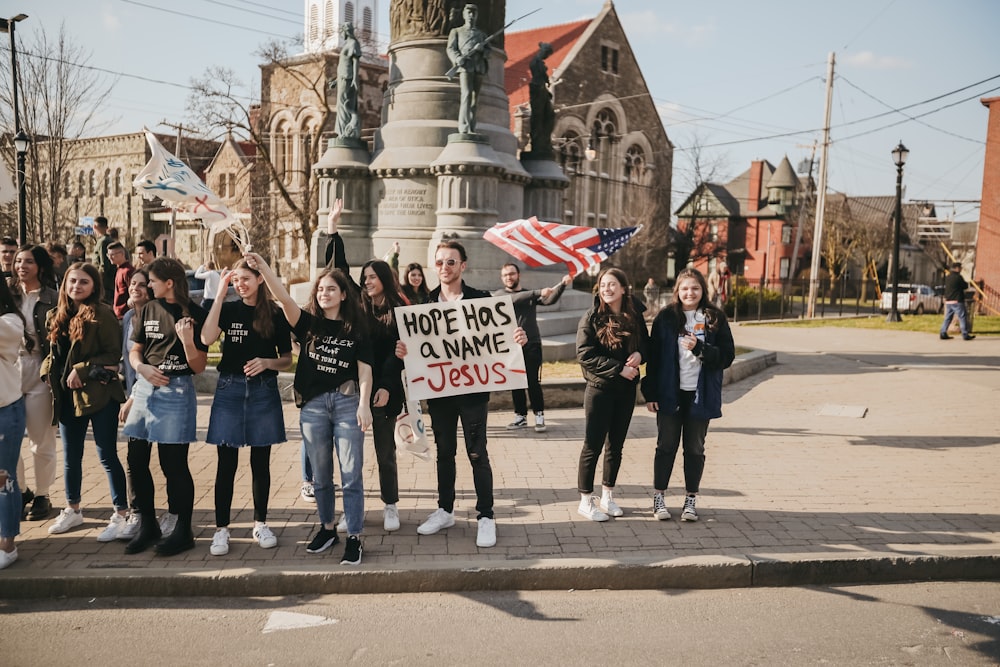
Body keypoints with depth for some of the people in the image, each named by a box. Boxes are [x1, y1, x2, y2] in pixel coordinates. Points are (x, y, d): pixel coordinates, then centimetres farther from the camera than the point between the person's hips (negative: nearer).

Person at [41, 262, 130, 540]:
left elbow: (113, 354, -13)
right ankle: (72, 510, 33)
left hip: (100, 394, -7)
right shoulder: (58, 316, 11)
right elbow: (55, 354, 19)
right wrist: (53, 375, 2)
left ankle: (121, 514, 8)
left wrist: (81, 370, -17)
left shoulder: (102, 314, -10)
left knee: (107, 456, -2)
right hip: (68, 397, 7)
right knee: (70, 456, 17)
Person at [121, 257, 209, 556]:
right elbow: (135, 351, 16)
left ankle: (183, 530, 13)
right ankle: (147, 525, 25)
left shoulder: (195, 315, -7)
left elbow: (199, 367, -7)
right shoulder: (147, 310, 9)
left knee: (174, 464, -2)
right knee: (136, 461, 9)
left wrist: (187, 340, -24)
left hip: (176, 391, -6)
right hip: (144, 387, 6)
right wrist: (143, 368, -6)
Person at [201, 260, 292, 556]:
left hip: (263, 391, 0)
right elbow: (207, 338, -16)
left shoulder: (275, 315, 3)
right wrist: (219, 295, -14)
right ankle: (221, 528, 10)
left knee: (260, 462, 8)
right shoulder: (229, 309, 4)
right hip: (229, 390, 0)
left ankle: (260, 524, 22)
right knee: (226, 463, 1)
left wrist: (266, 362, -14)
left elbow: (287, 359, 7)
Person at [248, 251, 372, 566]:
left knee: (351, 475, -1)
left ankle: (354, 538, 7)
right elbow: (284, 298, -12)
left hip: (347, 402, -2)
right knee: (320, 474, 13)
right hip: (312, 404, 2)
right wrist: (263, 267, -25)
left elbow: (364, 370, -2)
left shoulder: (356, 329, 2)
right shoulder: (308, 323, 4)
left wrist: (364, 404, -13)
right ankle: (327, 528, 30)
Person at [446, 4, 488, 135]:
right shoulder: (456, 31, 19)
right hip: (465, 66, -4)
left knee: (475, 99, -2)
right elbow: (451, 49, 6)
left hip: (479, 67, 4)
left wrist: (482, 48, -6)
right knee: (466, 94, -21)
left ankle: (471, 129, -3)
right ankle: (464, 129, -29)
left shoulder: (482, 34, 27)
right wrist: (458, 59, -17)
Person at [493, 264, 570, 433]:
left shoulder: (532, 294, 11)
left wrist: (562, 284, -25)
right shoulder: (499, 294, 5)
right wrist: (539, 292, -24)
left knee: (534, 382, -4)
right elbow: (515, 299, -15)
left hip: (532, 344, 0)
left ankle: (539, 416, 4)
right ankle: (520, 416, 18)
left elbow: (550, 300, -8)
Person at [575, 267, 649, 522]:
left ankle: (608, 496, 28)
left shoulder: (635, 317, 4)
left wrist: (639, 354, -10)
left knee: (615, 446, 13)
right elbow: (585, 354, -14)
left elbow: (646, 344, 14)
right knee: (593, 446, 1)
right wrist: (619, 368, -19)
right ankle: (586, 501, 13)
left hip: (626, 389, 4)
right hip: (599, 388, -4)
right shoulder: (591, 318, -8)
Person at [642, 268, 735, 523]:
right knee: (666, 446, 8)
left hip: (701, 394, 1)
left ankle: (691, 499, 23)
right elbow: (653, 356, -2)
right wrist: (650, 393, -6)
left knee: (695, 448, 11)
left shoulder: (715, 318, 0)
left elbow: (727, 356, -3)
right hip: (670, 394, 0)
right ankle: (658, 497, 20)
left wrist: (699, 348, -18)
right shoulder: (666, 317, -2)